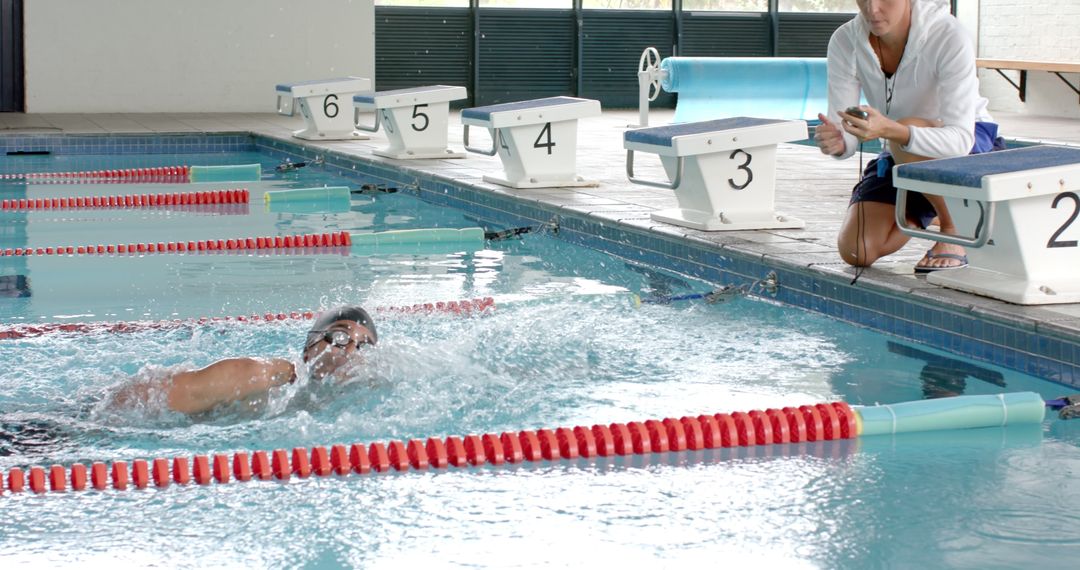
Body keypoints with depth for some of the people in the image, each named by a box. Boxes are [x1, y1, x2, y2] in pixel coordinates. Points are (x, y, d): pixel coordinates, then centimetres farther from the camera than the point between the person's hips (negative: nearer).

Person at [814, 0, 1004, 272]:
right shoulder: (845, 42, -17)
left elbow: (960, 139, -37)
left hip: (973, 148, -5)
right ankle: (927, 213, 21)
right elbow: (847, 137, -17)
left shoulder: (949, 38, -28)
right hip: (903, 158, 5)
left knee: (907, 138, -38)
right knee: (856, 251, -11)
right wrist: (836, 142, -43)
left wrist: (889, 130, -54)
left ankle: (955, 229, -11)